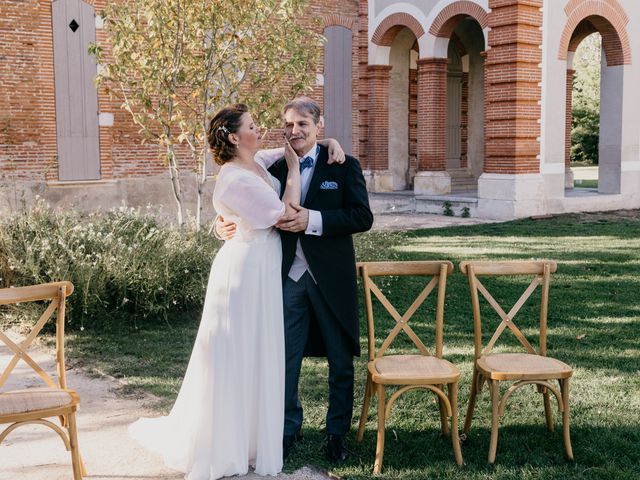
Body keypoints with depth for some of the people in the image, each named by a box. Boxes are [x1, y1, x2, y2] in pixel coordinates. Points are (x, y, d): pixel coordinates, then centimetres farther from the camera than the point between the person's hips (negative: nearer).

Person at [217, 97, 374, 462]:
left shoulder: (345, 166, -4)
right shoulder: (275, 168, 4)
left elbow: (363, 217, -12)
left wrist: (312, 220, -22)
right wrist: (225, 226, -16)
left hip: (331, 278, -2)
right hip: (289, 278, 2)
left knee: (341, 361, 11)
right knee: (285, 359, 10)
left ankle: (338, 433, 28)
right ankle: (289, 429, 28)